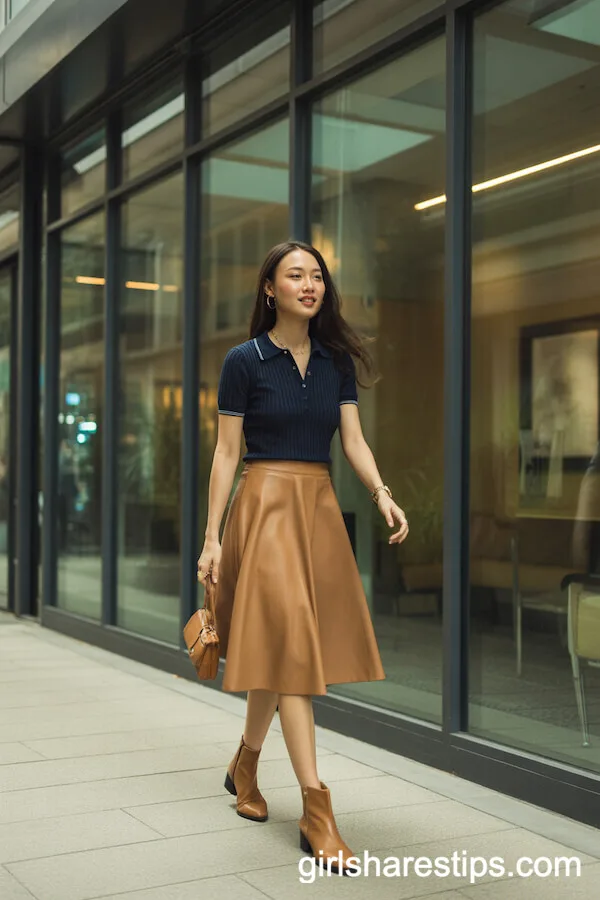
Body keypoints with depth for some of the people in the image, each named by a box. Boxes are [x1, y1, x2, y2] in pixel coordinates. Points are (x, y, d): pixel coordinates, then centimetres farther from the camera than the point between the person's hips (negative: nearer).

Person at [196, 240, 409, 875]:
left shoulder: (337, 361, 10)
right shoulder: (245, 361, -2)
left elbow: (353, 440, 6)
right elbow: (226, 453, -3)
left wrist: (382, 494, -13)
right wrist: (212, 539, -6)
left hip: (319, 508, 5)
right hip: (266, 505, -5)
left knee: (278, 648, 10)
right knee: (291, 645, -11)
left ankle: (244, 765, 33)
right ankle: (316, 811, -9)